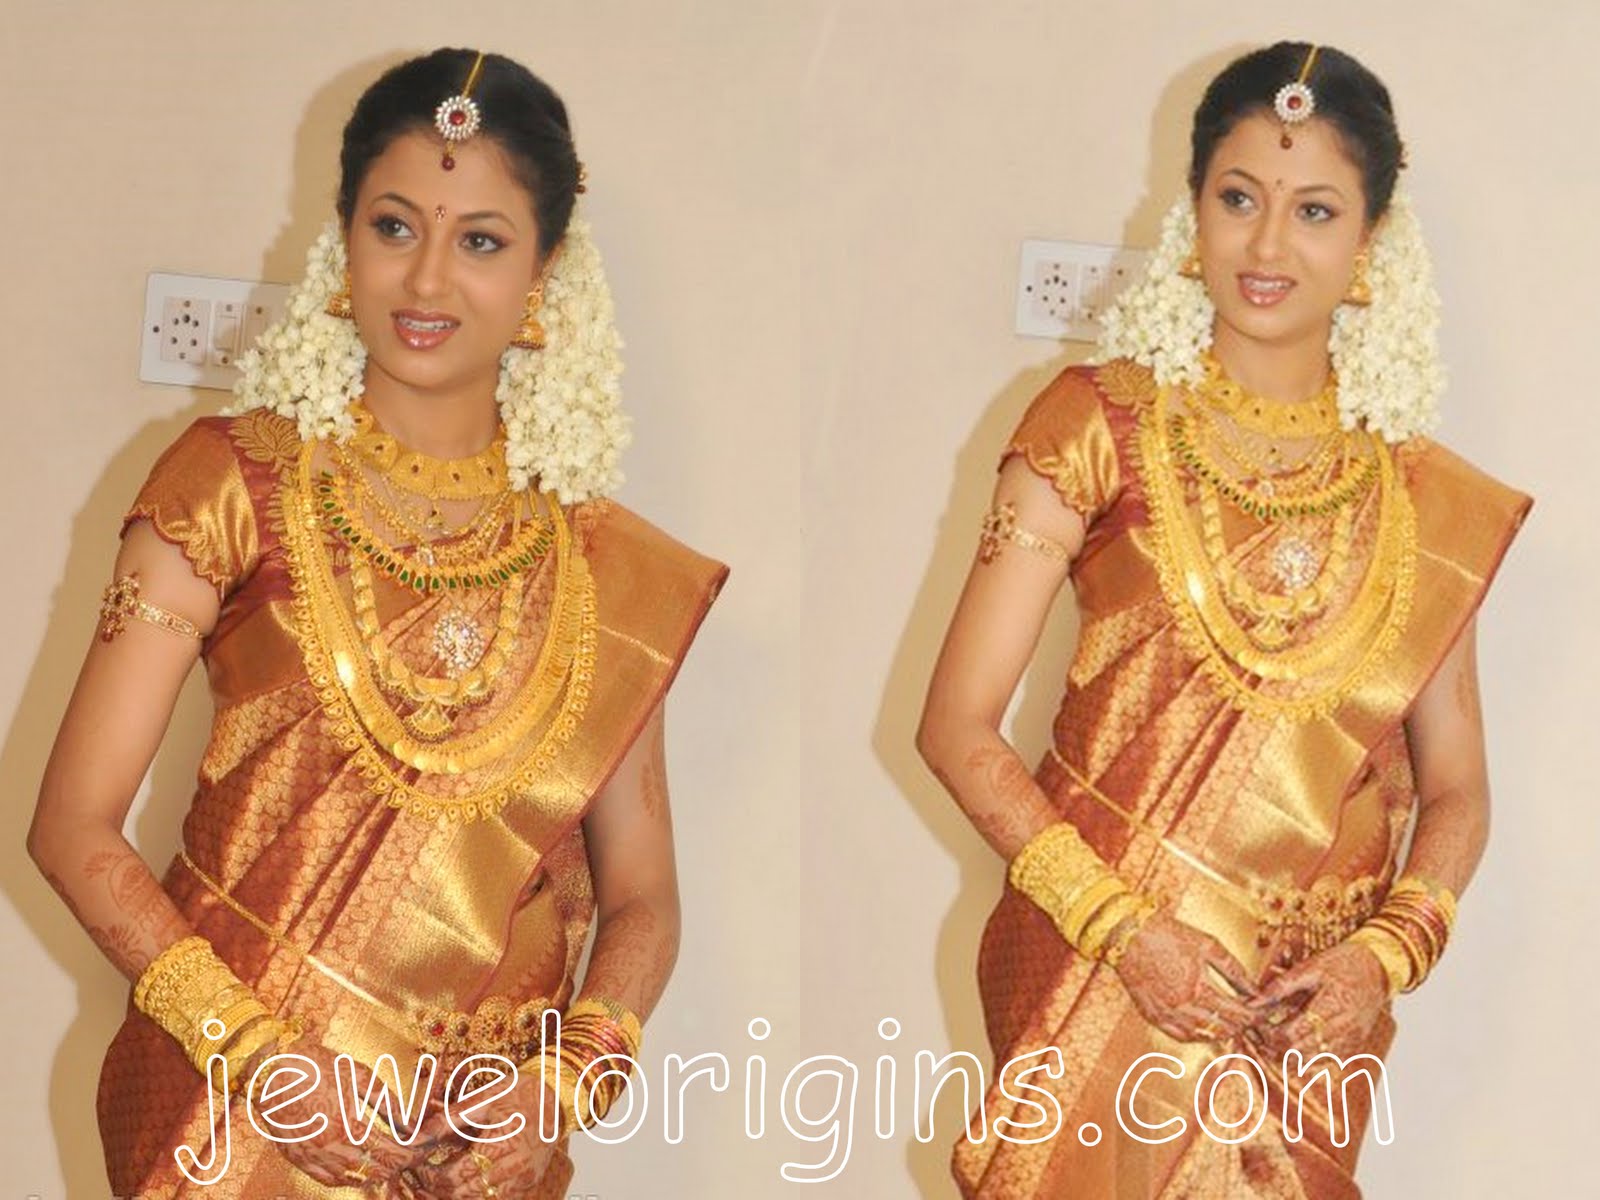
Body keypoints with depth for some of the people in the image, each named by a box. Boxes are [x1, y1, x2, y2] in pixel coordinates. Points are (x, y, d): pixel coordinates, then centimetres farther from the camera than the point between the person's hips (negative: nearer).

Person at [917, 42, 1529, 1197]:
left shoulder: (1426, 500, 3)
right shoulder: (1101, 424, -5)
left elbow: (1455, 793, 9)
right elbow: (958, 724, -7)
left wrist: (1385, 954, -9)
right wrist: (1124, 926, -16)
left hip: (1310, 1024, 2)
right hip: (1100, 981, -2)